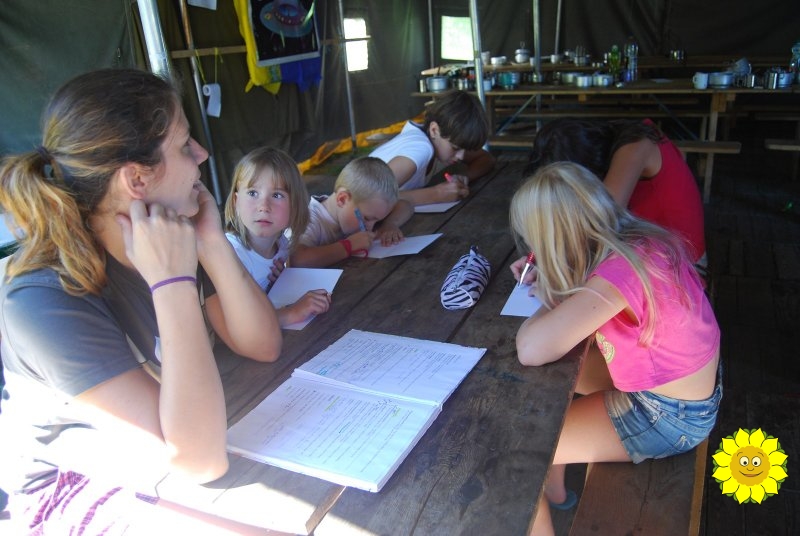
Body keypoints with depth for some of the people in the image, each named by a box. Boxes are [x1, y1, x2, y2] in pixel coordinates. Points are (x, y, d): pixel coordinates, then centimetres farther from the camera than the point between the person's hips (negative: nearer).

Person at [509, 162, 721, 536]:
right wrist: (549, 276, -3)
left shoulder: (619, 274, -34)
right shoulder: (638, 240, -9)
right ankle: (553, 490, 39)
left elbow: (531, 351, -39)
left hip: (668, 418, -8)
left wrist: (550, 302, -18)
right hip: (679, 383, 8)